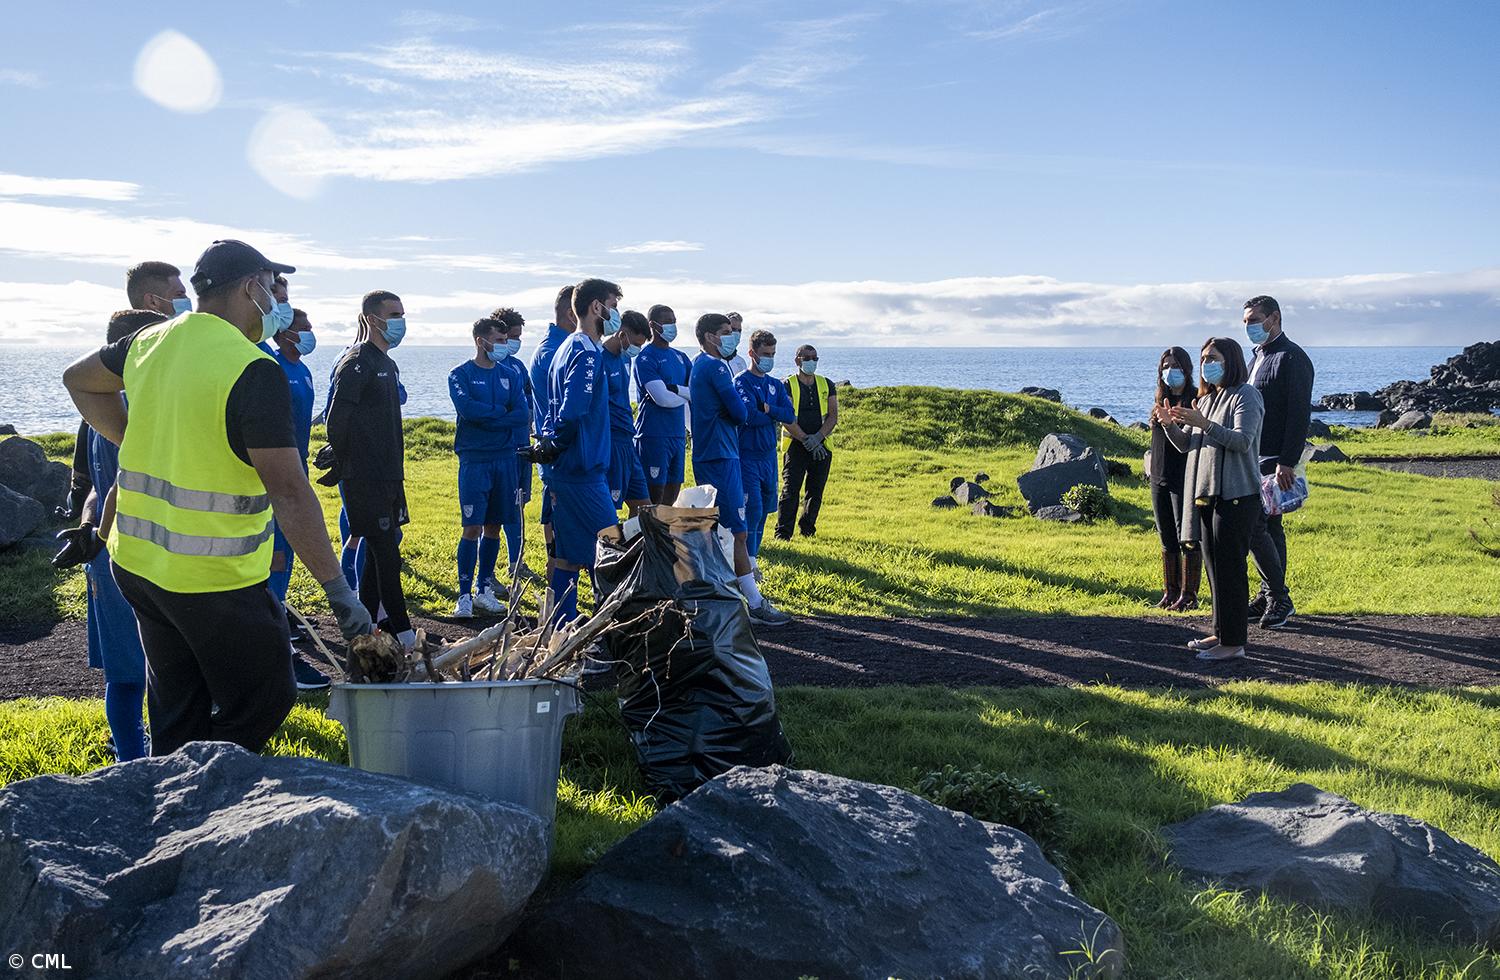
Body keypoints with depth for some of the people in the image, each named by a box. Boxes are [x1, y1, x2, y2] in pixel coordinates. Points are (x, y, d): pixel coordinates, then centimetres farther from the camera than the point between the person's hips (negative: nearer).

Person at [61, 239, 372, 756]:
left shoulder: (150, 342, 5)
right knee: (265, 699, 8)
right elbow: (288, 491, -23)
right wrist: (338, 590, -22)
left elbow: (79, 380, 26)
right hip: (214, 578, -8)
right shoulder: (254, 372, -18)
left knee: (178, 715, 19)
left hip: (135, 559, 8)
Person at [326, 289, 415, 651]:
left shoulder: (388, 364, 17)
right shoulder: (357, 363, -12)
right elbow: (337, 420, -16)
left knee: (380, 550, 13)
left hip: (389, 475, 9)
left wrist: (396, 468, 18)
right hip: (366, 478, -9)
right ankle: (402, 632, -3)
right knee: (385, 552, -7)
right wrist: (343, 466, -8)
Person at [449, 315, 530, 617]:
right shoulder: (461, 374, 0)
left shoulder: (508, 376, 12)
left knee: (494, 527, 9)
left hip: (505, 459, 5)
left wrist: (485, 418, -10)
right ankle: (465, 596, -3)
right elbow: (467, 408, -18)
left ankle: (485, 590, 19)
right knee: (472, 528, -7)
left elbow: (523, 415, -1)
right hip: (474, 460, -5)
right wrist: (501, 412, -5)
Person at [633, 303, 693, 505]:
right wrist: (688, 394, -2)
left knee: (672, 494, 10)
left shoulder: (680, 357, 15)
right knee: (654, 496, -6)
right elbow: (663, 399, -18)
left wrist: (674, 388, -12)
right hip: (654, 435, -7)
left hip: (678, 433, 7)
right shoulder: (646, 358, -9)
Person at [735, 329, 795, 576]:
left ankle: (753, 556, 19)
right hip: (748, 455, -7)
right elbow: (751, 416, -20)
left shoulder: (776, 385, 13)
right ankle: (749, 562, -7)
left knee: (764, 509, 10)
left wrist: (766, 408, -13)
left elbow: (790, 416, 0)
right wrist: (775, 417, -5)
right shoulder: (742, 382, -7)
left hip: (769, 454, 7)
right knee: (753, 509, -12)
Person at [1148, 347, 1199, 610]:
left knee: (1188, 539, -3)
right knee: (1167, 540, 12)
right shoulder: (1160, 401, 14)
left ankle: (1189, 595, 3)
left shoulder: (1197, 401, -7)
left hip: (1186, 479, -7)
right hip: (1160, 480, 7)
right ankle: (1170, 592, 20)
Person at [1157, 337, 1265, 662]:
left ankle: (1234, 642, -4)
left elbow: (1243, 440, -20)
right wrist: (1170, 425, -1)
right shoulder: (1206, 399, 19)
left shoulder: (1245, 395, -7)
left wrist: (1204, 424, -30)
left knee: (1229, 566, -8)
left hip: (1236, 495, -9)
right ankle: (1220, 632, 21)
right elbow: (1188, 446, 18)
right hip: (1206, 493, 9)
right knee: (1214, 565, 12)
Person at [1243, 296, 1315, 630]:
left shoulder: (1292, 358, -12)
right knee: (1269, 527, 13)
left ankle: (1278, 598, -3)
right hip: (1255, 457, 9)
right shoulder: (1260, 357, 17)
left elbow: (1299, 414, -18)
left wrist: (1287, 463, -22)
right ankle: (1272, 596, 20)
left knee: (1253, 527, -13)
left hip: (1276, 460, -9)